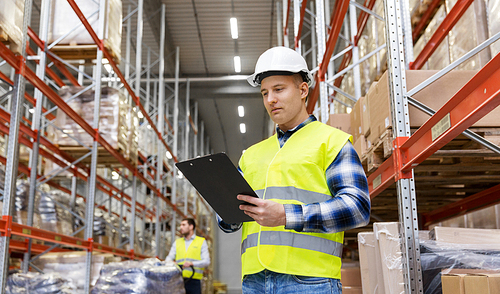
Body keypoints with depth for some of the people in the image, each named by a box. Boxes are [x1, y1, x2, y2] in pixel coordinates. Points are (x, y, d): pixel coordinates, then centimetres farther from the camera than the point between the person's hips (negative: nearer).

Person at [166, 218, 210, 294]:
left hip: (194, 281, -3)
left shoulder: (201, 241, 8)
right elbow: (169, 258, 11)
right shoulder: (177, 242, 18)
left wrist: (191, 263, -19)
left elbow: (206, 261, -2)